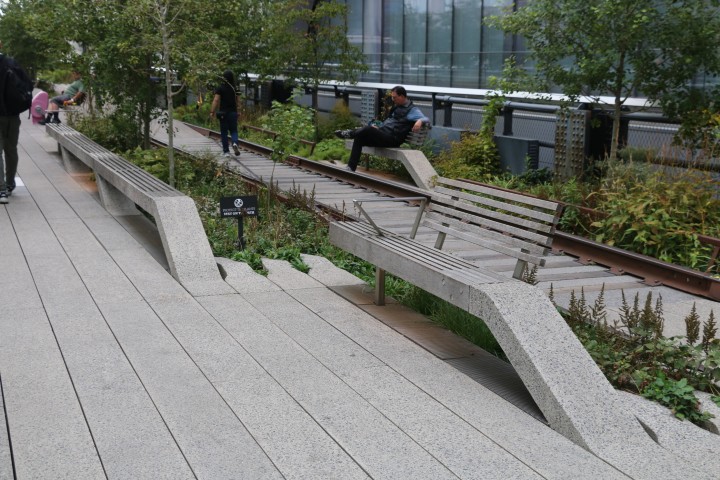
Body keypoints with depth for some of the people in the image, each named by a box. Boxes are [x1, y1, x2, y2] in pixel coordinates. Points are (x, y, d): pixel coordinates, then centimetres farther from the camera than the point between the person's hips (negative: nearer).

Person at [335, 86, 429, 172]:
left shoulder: (412, 110, -2)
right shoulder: (396, 107, 25)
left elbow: (426, 119, -12)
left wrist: (420, 121, -36)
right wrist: (378, 126, 16)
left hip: (392, 139, -9)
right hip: (382, 134, 9)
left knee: (368, 129, -30)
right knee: (359, 138, -10)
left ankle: (350, 133, -5)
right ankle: (351, 168, -15)